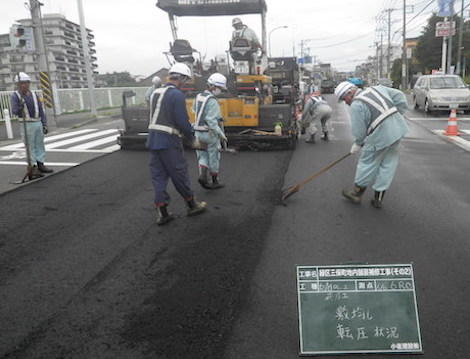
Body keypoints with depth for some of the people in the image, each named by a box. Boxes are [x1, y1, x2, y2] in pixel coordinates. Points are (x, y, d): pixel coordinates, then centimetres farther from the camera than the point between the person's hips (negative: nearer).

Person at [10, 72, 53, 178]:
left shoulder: (34, 95, 11)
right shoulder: (15, 95, -4)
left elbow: (41, 110, 11)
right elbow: (14, 111, -14)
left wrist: (45, 124, 5)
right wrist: (20, 107, -35)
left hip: (38, 123, 5)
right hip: (27, 124, -5)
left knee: (40, 145, 9)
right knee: (30, 146, -5)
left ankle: (40, 165, 18)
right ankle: (33, 168, -3)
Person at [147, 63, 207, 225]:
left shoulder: (156, 93, 13)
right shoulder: (177, 95, -13)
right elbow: (182, 121, -17)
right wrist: (193, 140, -3)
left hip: (153, 140, 7)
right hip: (169, 142, -7)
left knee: (158, 175, 9)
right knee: (179, 174, 6)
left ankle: (162, 213, 10)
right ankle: (192, 205, 23)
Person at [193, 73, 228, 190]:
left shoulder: (199, 97, 6)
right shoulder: (212, 101, -19)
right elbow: (211, 120, -26)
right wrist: (221, 134, -26)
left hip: (198, 132, 7)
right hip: (210, 134, -7)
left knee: (203, 157, 14)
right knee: (214, 158, 8)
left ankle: (202, 176, -9)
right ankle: (215, 182, 19)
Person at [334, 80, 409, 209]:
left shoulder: (356, 105, -9)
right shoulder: (376, 88, 14)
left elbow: (359, 131, -9)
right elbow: (399, 96, 17)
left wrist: (357, 144, 9)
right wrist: (396, 116, 19)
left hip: (381, 135, -8)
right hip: (398, 128, 8)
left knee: (367, 163, 10)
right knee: (388, 164, 14)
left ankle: (357, 193, 25)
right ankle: (378, 198, 24)